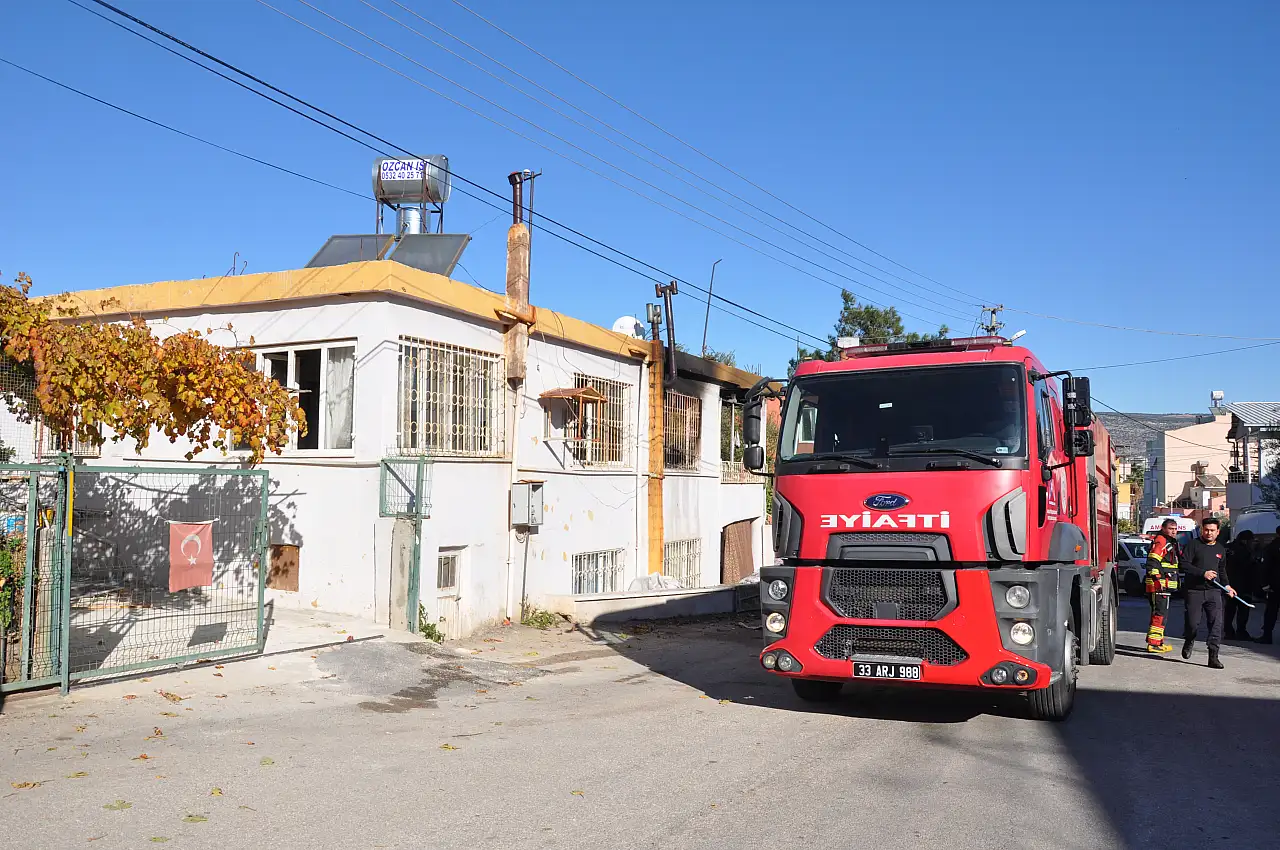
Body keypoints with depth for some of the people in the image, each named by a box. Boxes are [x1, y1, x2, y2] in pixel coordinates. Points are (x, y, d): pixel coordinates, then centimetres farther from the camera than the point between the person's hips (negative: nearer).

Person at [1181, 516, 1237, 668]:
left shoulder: (1221, 549, 15)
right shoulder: (1193, 545, -1)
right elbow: (1184, 565, -9)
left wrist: (1227, 585, 11)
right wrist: (1203, 573, -16)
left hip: (1214, 591, 3)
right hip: (1194, 591, -3)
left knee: (1216, 623, -9)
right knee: (1193, 623, -1)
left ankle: (1213, 656, -7)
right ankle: (1189, 642, 32)